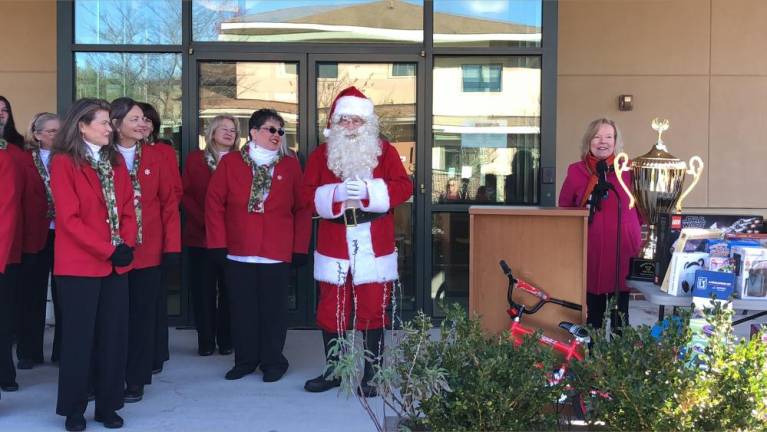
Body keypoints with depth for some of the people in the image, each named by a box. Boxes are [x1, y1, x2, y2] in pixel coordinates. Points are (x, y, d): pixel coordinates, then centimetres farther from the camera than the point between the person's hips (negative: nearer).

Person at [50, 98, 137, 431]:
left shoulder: (115, 161, 11)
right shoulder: (64, 162, -7)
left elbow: (127, 208, 10)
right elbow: (69, 218, -13)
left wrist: (126, 245, -7)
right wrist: (107, 250, -16)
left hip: (116, 264, 5)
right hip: (79, 264, -5)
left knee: (114, 336, 7)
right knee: (79, 337, 2)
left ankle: (108, 405, 18)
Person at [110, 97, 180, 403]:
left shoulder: (156, 157, 3)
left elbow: (170, 202, 3)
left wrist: (172, 246, -3)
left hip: (149, 252, 1)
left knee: (143, 316, 6)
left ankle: (136, 379, 16)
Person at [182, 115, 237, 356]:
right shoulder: (195, 159, 8)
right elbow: (185, 194, 2)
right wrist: (204, 220, -10)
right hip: (200, 235, 0)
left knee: (229, 289, 3)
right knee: (203, 289, 3)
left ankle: (226, 340, 12)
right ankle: (205, 340, 12)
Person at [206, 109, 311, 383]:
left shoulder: (291, 165, 4)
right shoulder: (230, 163, 2)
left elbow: (302, 209, 4)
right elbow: (214, 204, 1)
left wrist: (300, 247, 0)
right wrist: (218, 243, -4)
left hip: (278, 255, 0)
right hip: (238, 253, 0)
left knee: (273, 309, 5)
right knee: (242, 309, 8)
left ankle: (273, 362, 19)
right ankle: (245, 360, 23)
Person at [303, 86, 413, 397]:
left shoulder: (385, 151, 3)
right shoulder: (321, 154, 6)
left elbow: (404, 187, -6)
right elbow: (309, 195, 0)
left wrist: (367, 190, -20)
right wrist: (336, 193, -19)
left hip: (374, 248, -1)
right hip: (334, 247, 1)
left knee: (373, 311, 4)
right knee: (331, 311, 8)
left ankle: (370, 376, 15)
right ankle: (333, 372, 23)